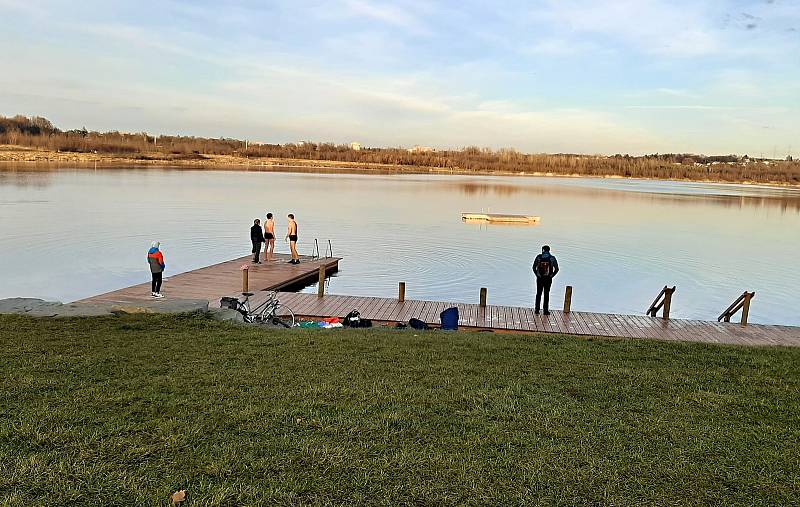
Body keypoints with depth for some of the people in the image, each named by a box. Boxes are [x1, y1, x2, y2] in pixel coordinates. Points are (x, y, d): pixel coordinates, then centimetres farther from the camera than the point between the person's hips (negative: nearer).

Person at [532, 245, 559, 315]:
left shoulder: (539, 257, 0)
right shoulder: (552, 258, 0)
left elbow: (534, 267, -5)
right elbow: (556, 269, -4)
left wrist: (537, 275, 4)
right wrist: (551, 276, 4)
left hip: (540, 278, 0)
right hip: (548, 279, 0)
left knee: (538, 294, 11)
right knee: (546, 294, 6)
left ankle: (537, 310, 11)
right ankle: (546, 310, 6)